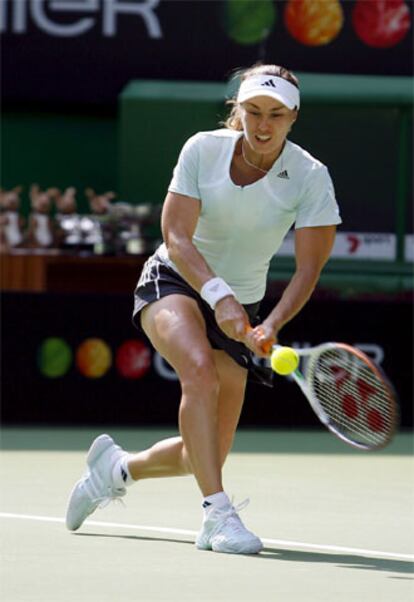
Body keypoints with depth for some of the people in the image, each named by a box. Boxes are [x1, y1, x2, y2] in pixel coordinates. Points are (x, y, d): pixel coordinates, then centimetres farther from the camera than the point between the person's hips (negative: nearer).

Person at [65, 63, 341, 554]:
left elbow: (308, 269, -19)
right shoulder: (202, 150, -15)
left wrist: (271, 326, -36)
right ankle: (217, 513, -37)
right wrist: (218, 294, -37)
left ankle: (117, 466, 34)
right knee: (200, 369, -36)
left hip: (239, 308, 3)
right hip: (173, 281, -3)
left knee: (200, 456, 3)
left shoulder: (310, 178, -14)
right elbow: (177, 237, -20)